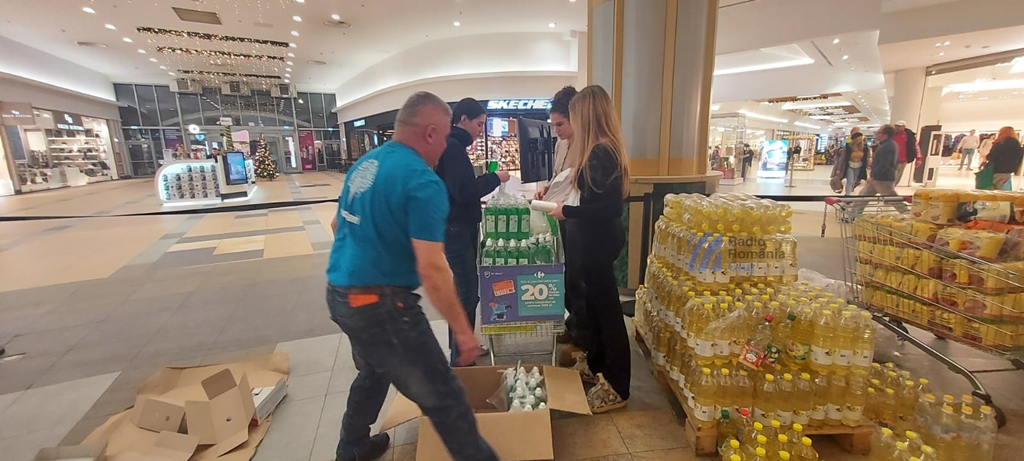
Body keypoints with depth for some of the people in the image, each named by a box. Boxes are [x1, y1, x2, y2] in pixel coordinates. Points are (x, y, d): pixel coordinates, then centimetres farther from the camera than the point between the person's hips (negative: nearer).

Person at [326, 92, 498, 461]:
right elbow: (431, 269, -24)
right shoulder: (423, 182, -20)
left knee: (373, 373, 31)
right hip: (380, 304, -9)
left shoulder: (363, 163, 7)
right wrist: (462, 330, -16)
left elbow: (338, 225, 19)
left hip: (339, 293, 10)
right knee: (444, 398, 2)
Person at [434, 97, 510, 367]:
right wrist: (495, 178, -13)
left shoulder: (453, 145, 15)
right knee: (469, 292, -5)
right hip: (455, 228, -10)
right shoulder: (452, 147, -16)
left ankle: (460, 347, 31)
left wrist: (485, 183, 8)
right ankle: (460, 357, 7)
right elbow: (463, 191, -24)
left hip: (461, 226, 10)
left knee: (463, 288, 17)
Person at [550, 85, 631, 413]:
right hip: (598, 237, 10)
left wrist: (567, 212, -18)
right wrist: (569, 205, 11)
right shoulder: (602, 149, 10)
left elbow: (610, 206, -26)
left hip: (601, 239, -10)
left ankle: (617, 387, 17)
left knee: (607, 308, 1)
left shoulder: (601, 153, -21)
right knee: (596, 303, 21)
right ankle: (597, 364, 39)